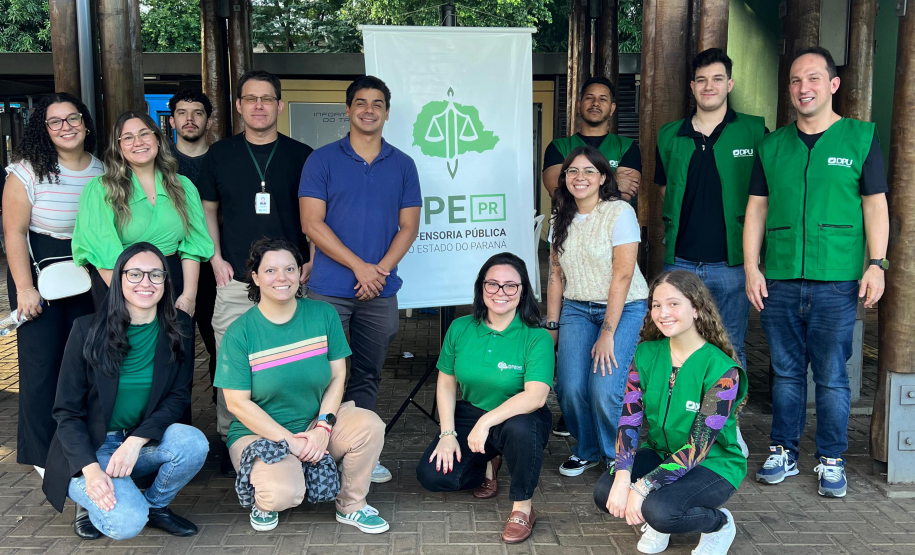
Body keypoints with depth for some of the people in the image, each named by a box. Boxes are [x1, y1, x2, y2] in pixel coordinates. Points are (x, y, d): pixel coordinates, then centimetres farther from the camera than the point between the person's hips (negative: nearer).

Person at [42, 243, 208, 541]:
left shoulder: (179, 328, -3)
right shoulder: (88, 330, -10)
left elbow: (179, 396, -4)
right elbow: (66, 412, -8)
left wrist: (136, 440, -22)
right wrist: (91, 468, -25)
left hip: (143, 442, 3)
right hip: (88, 449, -3)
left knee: (193, 442, -29)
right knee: (127, 522, -28)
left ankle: (155, 505, 1)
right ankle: (94, 505, 8)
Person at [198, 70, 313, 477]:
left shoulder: (301, 156, 5)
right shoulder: (220, 155, 7)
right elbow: (208, 209, 14)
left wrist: (311, 262, -1)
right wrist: (216, 258, 3)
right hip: (235, 281, 1)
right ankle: (230, 440, 17)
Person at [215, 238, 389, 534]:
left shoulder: (323, 315, -2)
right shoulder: (239, 333, -10)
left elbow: (337, 377, -1)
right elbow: (238, 402, -11)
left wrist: (322, 429, -16)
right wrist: (289, 441, -17)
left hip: (316, 422, 3)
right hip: (259, 432, -3)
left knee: (369, 424, -25)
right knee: (284, 493, -32)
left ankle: (351, 506, -1)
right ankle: (264, 502, 8)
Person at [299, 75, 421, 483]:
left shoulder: (402, 165, 9)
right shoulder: (322, 160, 1)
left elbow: (408, 226, 7)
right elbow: (312, 224, -6)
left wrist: (380, 270, -8)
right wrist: (359, 266, -12)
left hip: (380, 292, 3)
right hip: (329, 290, -2)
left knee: (368, 375, 10)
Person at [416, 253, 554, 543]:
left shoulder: (537, 338, -17)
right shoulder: (460, 329, -4)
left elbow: (536, 395, -28)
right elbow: (446, 383, 3)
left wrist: (487, 421, -34)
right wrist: (447, 434, -7)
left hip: (517, 418, -4)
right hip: (469, 416, 4)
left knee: (520, 428, -40)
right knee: (431, 475, -14)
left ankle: (522, 508, -15)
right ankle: (488, 465, 18)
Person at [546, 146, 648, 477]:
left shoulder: (619, 213, -12)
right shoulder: (562, 219, 8)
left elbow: (622, 276, -16)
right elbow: (555, 275, 10)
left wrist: (607, 333, -18)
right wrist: (551, 326, 5)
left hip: (623, 309, -5)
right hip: (576, 309, 5)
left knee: (604, 390, -18)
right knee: (570, 388, -10)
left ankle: (618, 458, 11)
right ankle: (586, 450, 18)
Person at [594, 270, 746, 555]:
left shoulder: (721, 370, -20)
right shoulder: (647, 354, -5)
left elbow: (698, 447, -23)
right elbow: (629, 420, -11)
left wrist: (641, 487, -30)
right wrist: (623, 477, -28)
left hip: (713, 464, -4)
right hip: (660, 454, 5)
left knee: (659, 509, -32)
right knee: (605, 492, -22)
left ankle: (719, 524, 1)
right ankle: (657, 523, 10)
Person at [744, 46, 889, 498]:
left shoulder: (861, 138, 5)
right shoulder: (772, 145, 11)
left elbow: (875, 204, 3)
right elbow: (756, 207, 11)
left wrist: (876, 264, -6)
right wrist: (751, 267, 3)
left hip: (837, 281, -2)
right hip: (780, 280, 2)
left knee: (832, 376, 3)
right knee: (785, 371, 10)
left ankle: (831, 460, 16)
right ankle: (783, 451, 22)